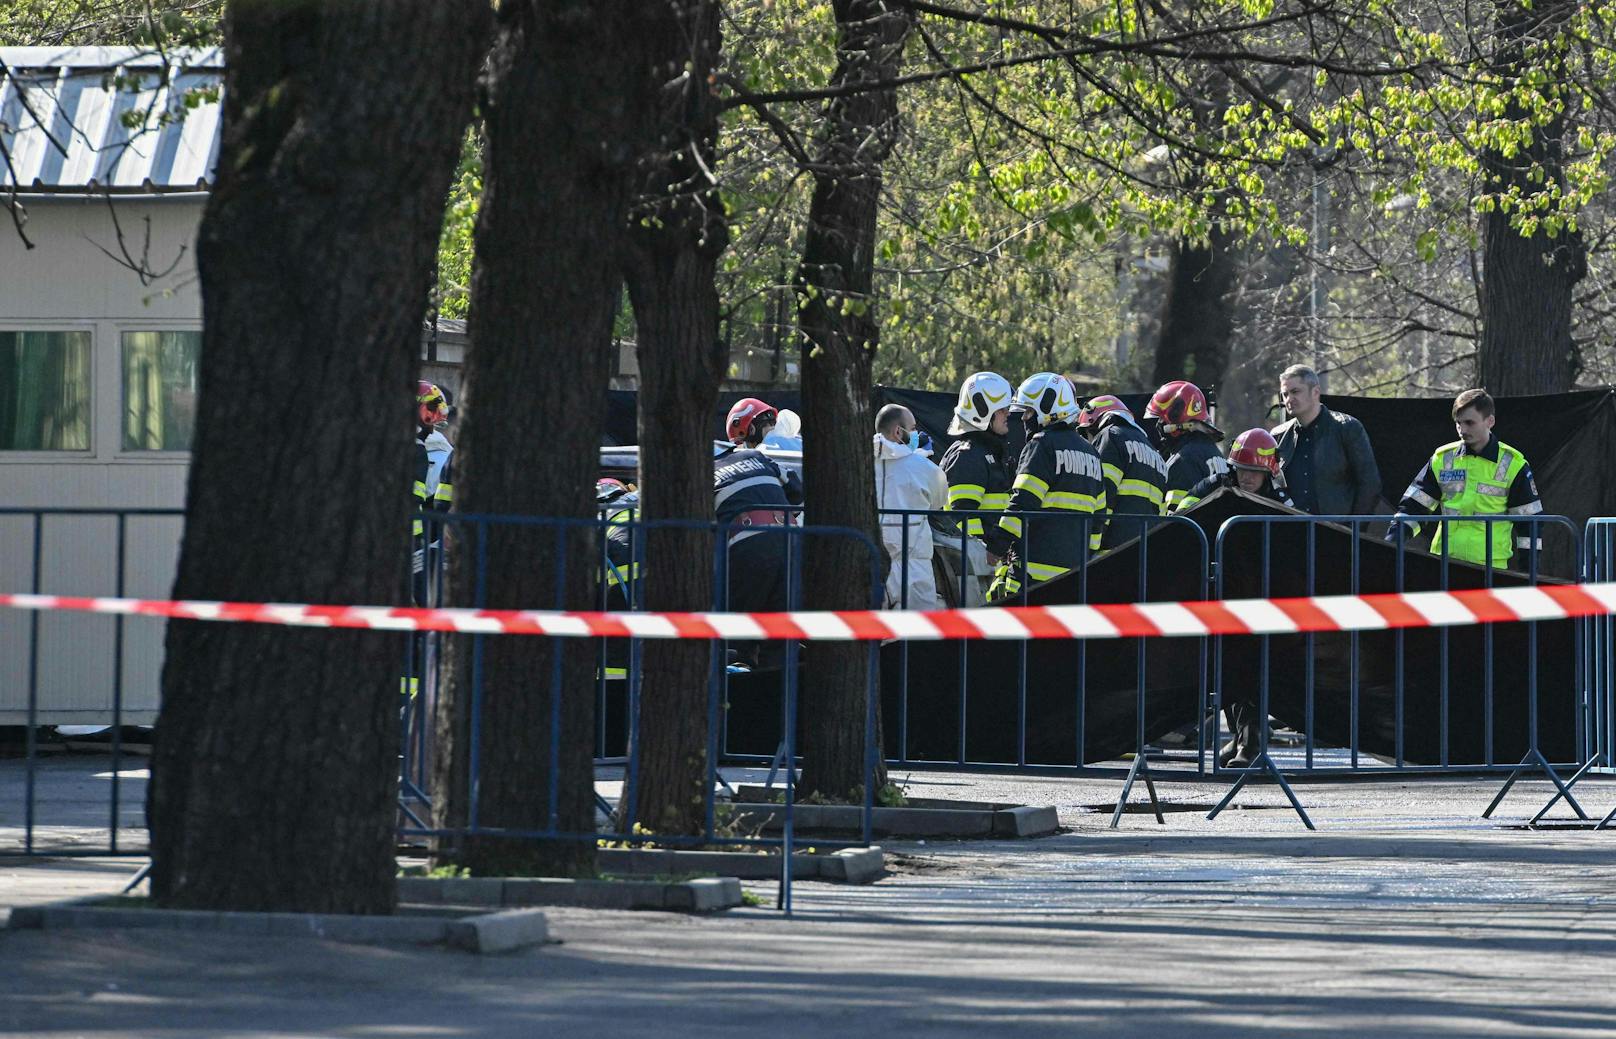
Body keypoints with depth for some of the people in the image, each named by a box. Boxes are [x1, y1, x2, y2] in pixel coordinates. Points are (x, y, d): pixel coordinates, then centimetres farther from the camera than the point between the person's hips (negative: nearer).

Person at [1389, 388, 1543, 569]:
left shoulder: (1512, 465, 0)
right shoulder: (1442, 459, 8)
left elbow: (1529, 519, 3)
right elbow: (1414, 504, 12)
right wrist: (1393, 538, -1)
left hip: (1491, 567, -3)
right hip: (1444, 564, 3)